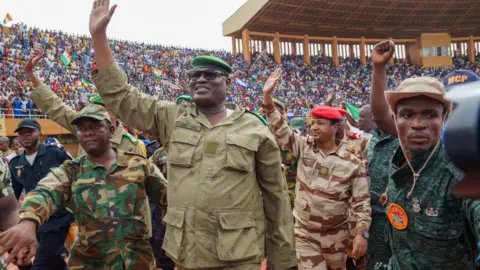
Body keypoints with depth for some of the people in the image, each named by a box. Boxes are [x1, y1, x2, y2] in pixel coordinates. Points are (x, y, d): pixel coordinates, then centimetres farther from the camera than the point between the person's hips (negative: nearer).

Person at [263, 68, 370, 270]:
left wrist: (362, 233, -14)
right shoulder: (304, 147, -4)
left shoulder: (352, 163, -8)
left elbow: (362, 202, -6)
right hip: (304, 233, 0)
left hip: (335, 235, 0)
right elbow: (279, 129, -12)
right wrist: (267, 95, -21)